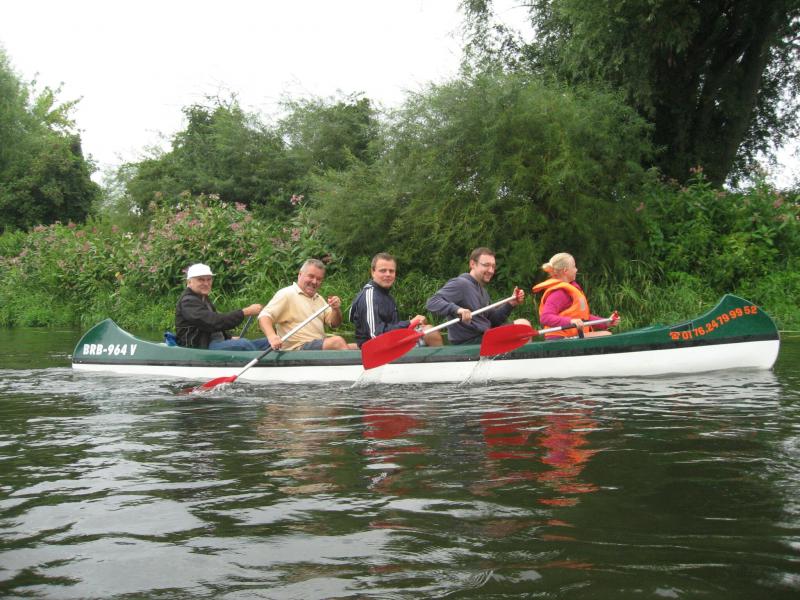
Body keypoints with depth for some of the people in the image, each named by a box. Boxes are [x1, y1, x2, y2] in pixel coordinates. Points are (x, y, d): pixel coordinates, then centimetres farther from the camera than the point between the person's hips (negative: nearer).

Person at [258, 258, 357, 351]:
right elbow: (264, 316, -12)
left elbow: (334, 323, 19)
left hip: (321, 346, 8)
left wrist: (336, 310, -4)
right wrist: (271, 336, -33)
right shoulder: (286, 294, -1)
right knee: (337, 341, -30)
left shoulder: (319, 299, 24)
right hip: (298, 348, -8)